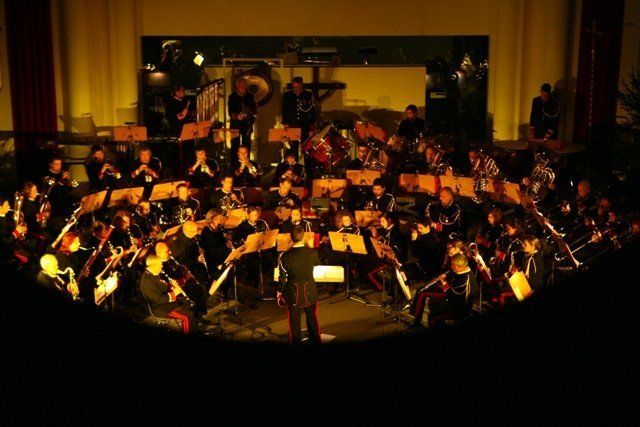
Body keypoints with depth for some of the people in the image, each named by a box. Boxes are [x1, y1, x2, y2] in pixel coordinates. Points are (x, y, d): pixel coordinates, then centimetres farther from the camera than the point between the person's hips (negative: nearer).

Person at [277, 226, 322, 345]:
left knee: (295, 324, 12)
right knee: (313, 321, 20)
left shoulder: (285, 256, -19)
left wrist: (280, 294, 3)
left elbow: (283, 278, -12)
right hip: (310, 291, 2)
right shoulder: (313, 252, -13)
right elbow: (318, 264, 11)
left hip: (293, 294, -2)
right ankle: (316, 341, 34)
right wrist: (310, 247, 17)